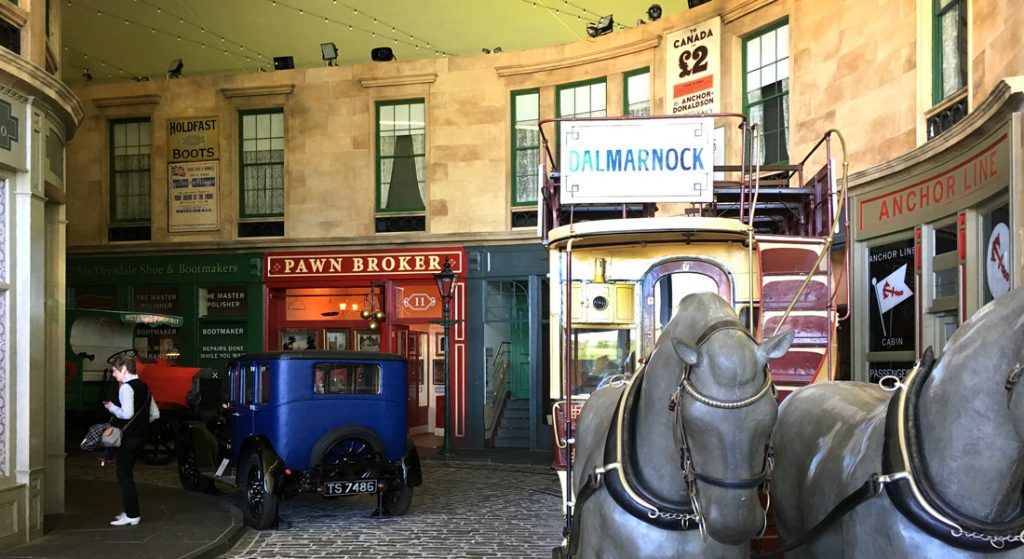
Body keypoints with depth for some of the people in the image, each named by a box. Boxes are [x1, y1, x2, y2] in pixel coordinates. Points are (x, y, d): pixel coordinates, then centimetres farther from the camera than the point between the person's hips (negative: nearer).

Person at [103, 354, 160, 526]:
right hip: (140, 434, 9)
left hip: (128, 436, -9)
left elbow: (127, 413, -24)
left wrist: (112, 407, -8)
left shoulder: (126, 387, -13)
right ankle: (131, 511, 21)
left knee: (125, 475, -2)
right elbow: (155, 414, 16)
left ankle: (132, 515, -1)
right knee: (127, 474, 17)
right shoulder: (143, 386, 14)